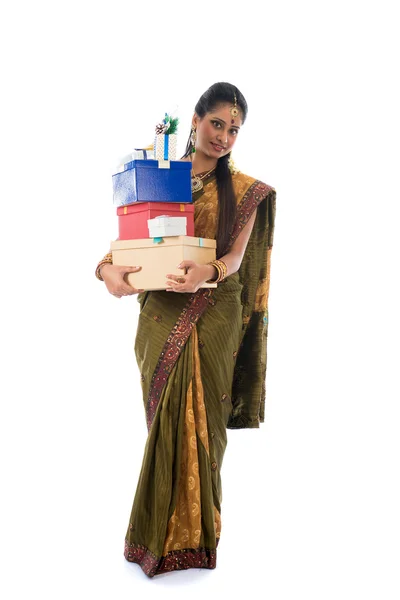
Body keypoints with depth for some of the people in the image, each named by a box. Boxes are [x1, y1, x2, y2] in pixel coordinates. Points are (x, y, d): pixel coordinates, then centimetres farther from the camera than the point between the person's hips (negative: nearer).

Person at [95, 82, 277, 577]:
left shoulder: (245, 191, 6)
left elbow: (235, 256, -4)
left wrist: (206, 272, -28)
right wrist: (108, 268, -19)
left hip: (215, 317, 0)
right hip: (161, 313, 1)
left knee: (200, 419, 0)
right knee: (169, 418, 0)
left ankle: (190, 532, 19)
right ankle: (166, 533, 18)